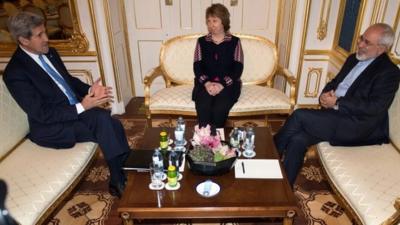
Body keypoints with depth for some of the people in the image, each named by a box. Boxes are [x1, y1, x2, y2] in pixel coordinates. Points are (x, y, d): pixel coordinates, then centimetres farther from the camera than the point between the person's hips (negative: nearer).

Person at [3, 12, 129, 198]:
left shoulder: (49, 53, 6)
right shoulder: (15, 73, -16)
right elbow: (42, 114, -19)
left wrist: (90, 90, -5)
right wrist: (82, 107, -24)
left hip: (78, 109, 7)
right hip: (50, 127, -7)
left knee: (113, 125, -19)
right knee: (104, 122, -27)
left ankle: (124, 173, -8)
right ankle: (119, 182, -13)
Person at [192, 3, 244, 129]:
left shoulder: (234, 42, 8)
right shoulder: (202, 41, 13)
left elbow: (238, 68, -1)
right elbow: (197, 66, 3)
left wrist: (222, 84, -16)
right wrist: (207, 83, -16)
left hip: (227, 84, -1)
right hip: (205, 84, 1)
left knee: (219, 109, -30)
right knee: (203, 108, -30)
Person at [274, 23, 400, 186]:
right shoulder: (353, 59, 16)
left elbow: (375, 107, -17)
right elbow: (334, 82, 21)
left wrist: (337, 103, -18)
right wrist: (325, 95, -3)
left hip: (357, 125, -7)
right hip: (334, 115, 7)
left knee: (299, 116, -22)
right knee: (298, 139, -18)